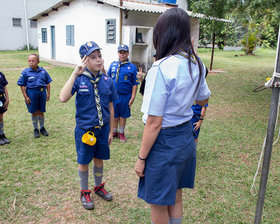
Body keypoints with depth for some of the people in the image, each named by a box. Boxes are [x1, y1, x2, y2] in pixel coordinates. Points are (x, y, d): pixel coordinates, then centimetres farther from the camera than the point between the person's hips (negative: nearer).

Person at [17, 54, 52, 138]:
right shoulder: (25, 72, -6)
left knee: (41, 111, 12)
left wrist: (48, 94, 6)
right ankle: (35, 129, 25)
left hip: (42, 92, 2)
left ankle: (42, 128, 29)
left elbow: (48, 83, 9)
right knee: (34, 112, 9)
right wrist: (25, 97, -8)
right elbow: (22, 85, -4)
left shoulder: (43, 71, 1)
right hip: (31, 93, -2)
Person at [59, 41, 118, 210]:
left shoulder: (107, 81, -4)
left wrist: (111, 131, 7)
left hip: (103, 128, 3)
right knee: (84, 162, 13)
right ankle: (85, 192, 36)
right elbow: (63, 98, -29)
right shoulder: (79, 79, -13)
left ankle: (99, 186, 44)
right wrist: (75, 73, -30)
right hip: (84, 129, -3)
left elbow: (110, 107, 3)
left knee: (99, 159, 19)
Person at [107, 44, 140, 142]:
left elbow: (135, 84, -3)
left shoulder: (132, 67, -3)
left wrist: (132, 97, -7)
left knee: (123, 115, 11)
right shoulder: (113, 65, 5)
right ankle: (114, 132, 30)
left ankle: (121, 133, 27)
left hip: (125, 96, -2)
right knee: (114, 115, 12)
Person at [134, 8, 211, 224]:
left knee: (159, 206, 13)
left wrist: (141, 158, -11)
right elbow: (203, 100, 17)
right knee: (175, 198, 25)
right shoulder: (196, 64, -1)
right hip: (186, 136, 8)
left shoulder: (162, 68, -23)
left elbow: (154, 123, -23)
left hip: (165, 142, -8)